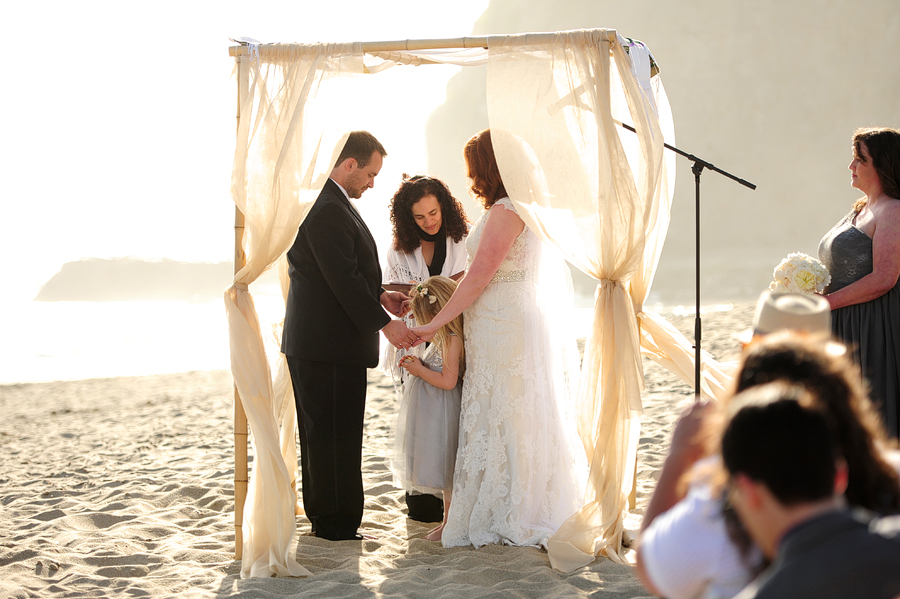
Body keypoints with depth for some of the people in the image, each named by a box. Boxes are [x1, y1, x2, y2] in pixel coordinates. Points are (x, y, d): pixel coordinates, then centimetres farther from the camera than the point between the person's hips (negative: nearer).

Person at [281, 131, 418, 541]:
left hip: (312, 342, 11)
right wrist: (385, 325, -18)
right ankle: (337, 524, 2)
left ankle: (325, 518, 25)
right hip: (329, 344, -11)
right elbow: (343, 278, -22)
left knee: (322, 433, 16)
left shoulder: (317, 202, 17)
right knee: (335, 435, -4)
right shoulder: (327, 209, -18)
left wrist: (379, 296, 12)